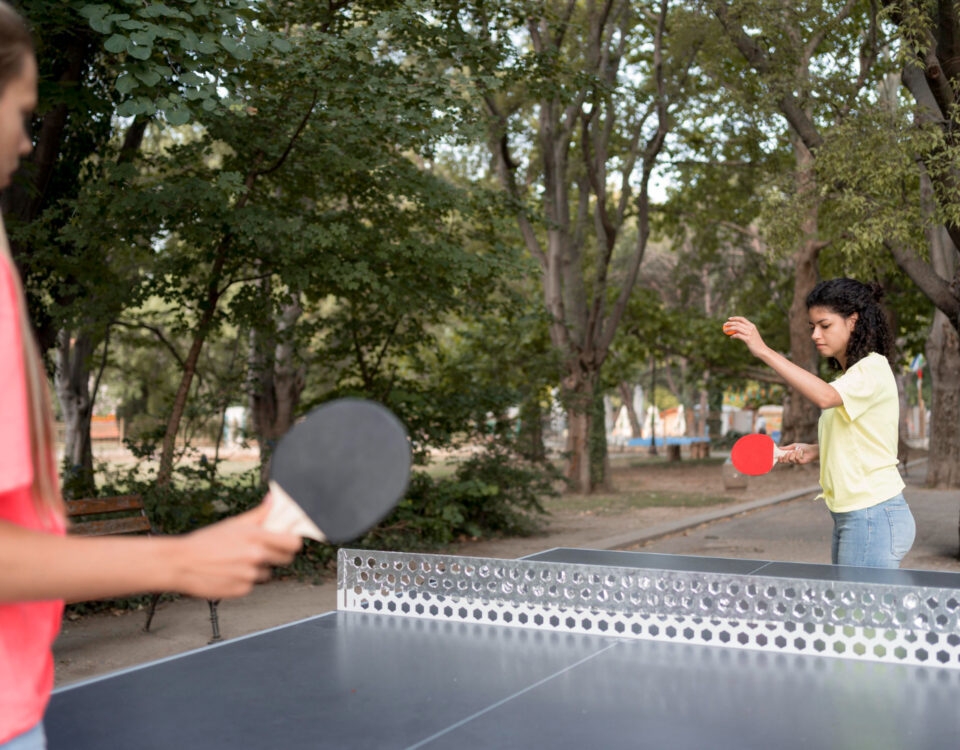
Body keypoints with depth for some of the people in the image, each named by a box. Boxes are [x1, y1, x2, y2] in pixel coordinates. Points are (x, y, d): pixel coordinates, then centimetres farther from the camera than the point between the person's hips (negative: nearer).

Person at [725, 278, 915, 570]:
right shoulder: (847, 375, 17)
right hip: (849, 518, 9)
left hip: (874, 518, -9)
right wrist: (814, 450, 9)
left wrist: (765, 351, -35)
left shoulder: (873, 368, -13)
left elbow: (825, 396, -34)